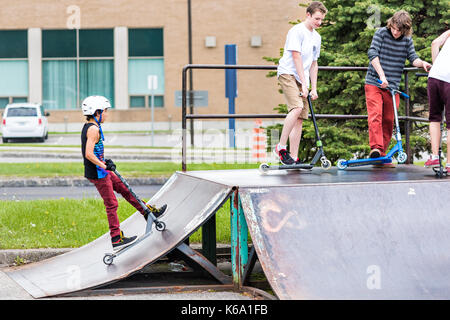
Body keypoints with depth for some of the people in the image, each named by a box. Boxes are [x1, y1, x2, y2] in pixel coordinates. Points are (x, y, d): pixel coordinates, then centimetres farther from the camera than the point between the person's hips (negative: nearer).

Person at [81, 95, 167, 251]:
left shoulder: (88, 127, 12)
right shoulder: (93, 129, -20)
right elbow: (89, 154, -29)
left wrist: (105, 162, 16)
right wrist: (104, 165, -22)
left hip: (101, 172, 10)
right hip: (97, 174, -10)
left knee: (124, 189, 18)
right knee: (111, 204, -3)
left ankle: (148, 212, 27)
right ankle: (116, 239, 3)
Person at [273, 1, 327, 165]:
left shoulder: (316, 37, 19)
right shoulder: (297, 31, -6)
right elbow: (296, 58, -12)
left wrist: (314, 88, 14)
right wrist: (304, 84, -16)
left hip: (302, 79, 8)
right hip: (288, 74, -8)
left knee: (300, 119, 1)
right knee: (297, 107, -27)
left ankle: (294, 157, 1)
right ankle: (281, 146, -21)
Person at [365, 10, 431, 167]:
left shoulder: (407, 40, 5)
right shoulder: (381, 33, -6)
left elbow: (413, 57, 0)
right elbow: (372, 53, -15)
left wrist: (421, 63, -25)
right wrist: (382, 75, -25)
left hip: (392, 86, 4)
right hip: (374, 83, -4)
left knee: (388, 121, 5)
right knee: (375, 115, -18)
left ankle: (382, 156, 12)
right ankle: (375, 148, -27)